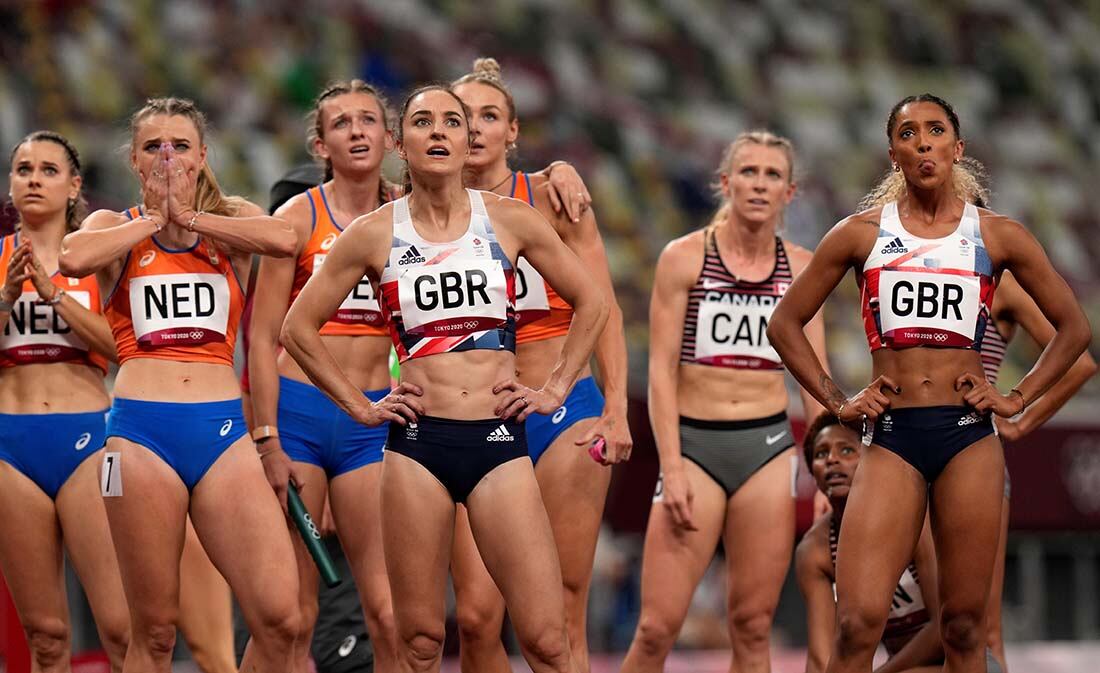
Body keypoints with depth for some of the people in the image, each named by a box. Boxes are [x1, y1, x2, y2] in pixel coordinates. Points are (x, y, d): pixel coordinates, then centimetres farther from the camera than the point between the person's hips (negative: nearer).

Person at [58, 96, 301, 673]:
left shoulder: (230, 220, 15)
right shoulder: (116, 228, 11)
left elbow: (283, 239, -10)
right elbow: (74, 258, -14)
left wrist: (188, 215, -4)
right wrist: (153, 219, -2)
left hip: (223, 430, 1)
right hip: (141, 430, -1)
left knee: (279, 618, -13)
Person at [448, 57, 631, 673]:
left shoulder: (551, 198, 0)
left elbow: (603, 309, -1)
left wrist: (617, 409, -10)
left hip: (564, 413, -2)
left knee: (562, 611, -4)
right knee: (477, 613, -9)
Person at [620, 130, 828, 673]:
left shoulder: (800, 268, 8)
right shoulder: (685, 257, -1)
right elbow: (661, 370, -3)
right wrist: (671, 467, -12)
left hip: (770, 446, 3)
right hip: (694, 444, -2)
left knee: (752, 627, 1)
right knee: (658, 626, -10)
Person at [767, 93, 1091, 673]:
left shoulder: (997, 236, 7)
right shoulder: (862, 234, 7)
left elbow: (1073, 327, 15)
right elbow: (785, 323, 13)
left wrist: (1019, 400, 6)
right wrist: (836, 402, 5)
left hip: (970, 435, 1)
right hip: (892, 435, -1)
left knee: (964, 625, 2)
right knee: (859, 622, -14)